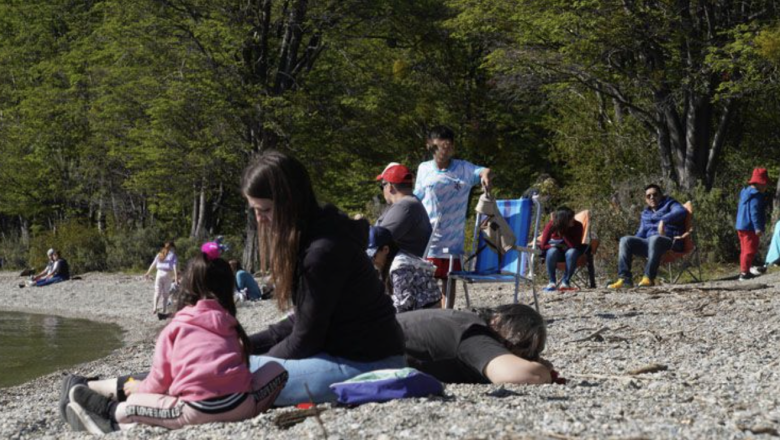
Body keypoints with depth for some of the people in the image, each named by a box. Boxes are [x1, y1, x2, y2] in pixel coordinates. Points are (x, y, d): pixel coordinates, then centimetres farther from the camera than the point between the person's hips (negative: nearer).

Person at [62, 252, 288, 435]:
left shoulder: (175, 328, 13)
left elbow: (160, 381, 15)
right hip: (242, 407, 1)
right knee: (277, 369, 25)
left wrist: (139, 388, 39)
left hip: (197, 411, -1)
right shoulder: (231, 325, 20)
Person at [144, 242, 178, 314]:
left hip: (159, 273, 2)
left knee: (157, 292, 1)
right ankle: (164, 310, 7)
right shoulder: (172, 255, 2)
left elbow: (153, 264, 13)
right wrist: (176, 276, -15)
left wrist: (148, 273, 19)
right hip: (168, 274, -2)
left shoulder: (160, 254, 14)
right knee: (165, 293, 6)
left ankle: (155, 308, -15)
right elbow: (174, 266, -9)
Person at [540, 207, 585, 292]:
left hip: (569, 251, 0)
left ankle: (565, 282, -23)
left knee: (572, 252, -35)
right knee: (552, 251, -35)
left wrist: (563, 234, -32)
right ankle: (552, 282, -23)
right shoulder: (551, 225, -20)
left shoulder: (577, 226, -21)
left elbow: (575, 246, -29)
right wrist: (557, 246, -22)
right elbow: (543, 245, -17)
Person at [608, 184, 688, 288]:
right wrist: (633, 244, 4)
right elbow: (641, 233, 27)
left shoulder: (669, 204, 12)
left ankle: (649, 277, -45)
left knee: (655, 239, -39)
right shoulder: (645, 214, 29)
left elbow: (682, 211, -10)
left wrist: (663, 220, -26)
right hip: (649, 244, 6)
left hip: (670, 242, -6)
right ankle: (624, 278, -27)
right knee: (626, 240, -15)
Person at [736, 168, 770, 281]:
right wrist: (758, 228, -27)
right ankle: (744, 272, -10)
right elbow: (754, 212, -24)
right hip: (750, 228, -10)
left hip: (741, 227, 10)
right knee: (750, 250, -7)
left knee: (744, 250, 16)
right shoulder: (756, 196, -17)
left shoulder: (745, 192, 15)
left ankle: (744, 271, 23)